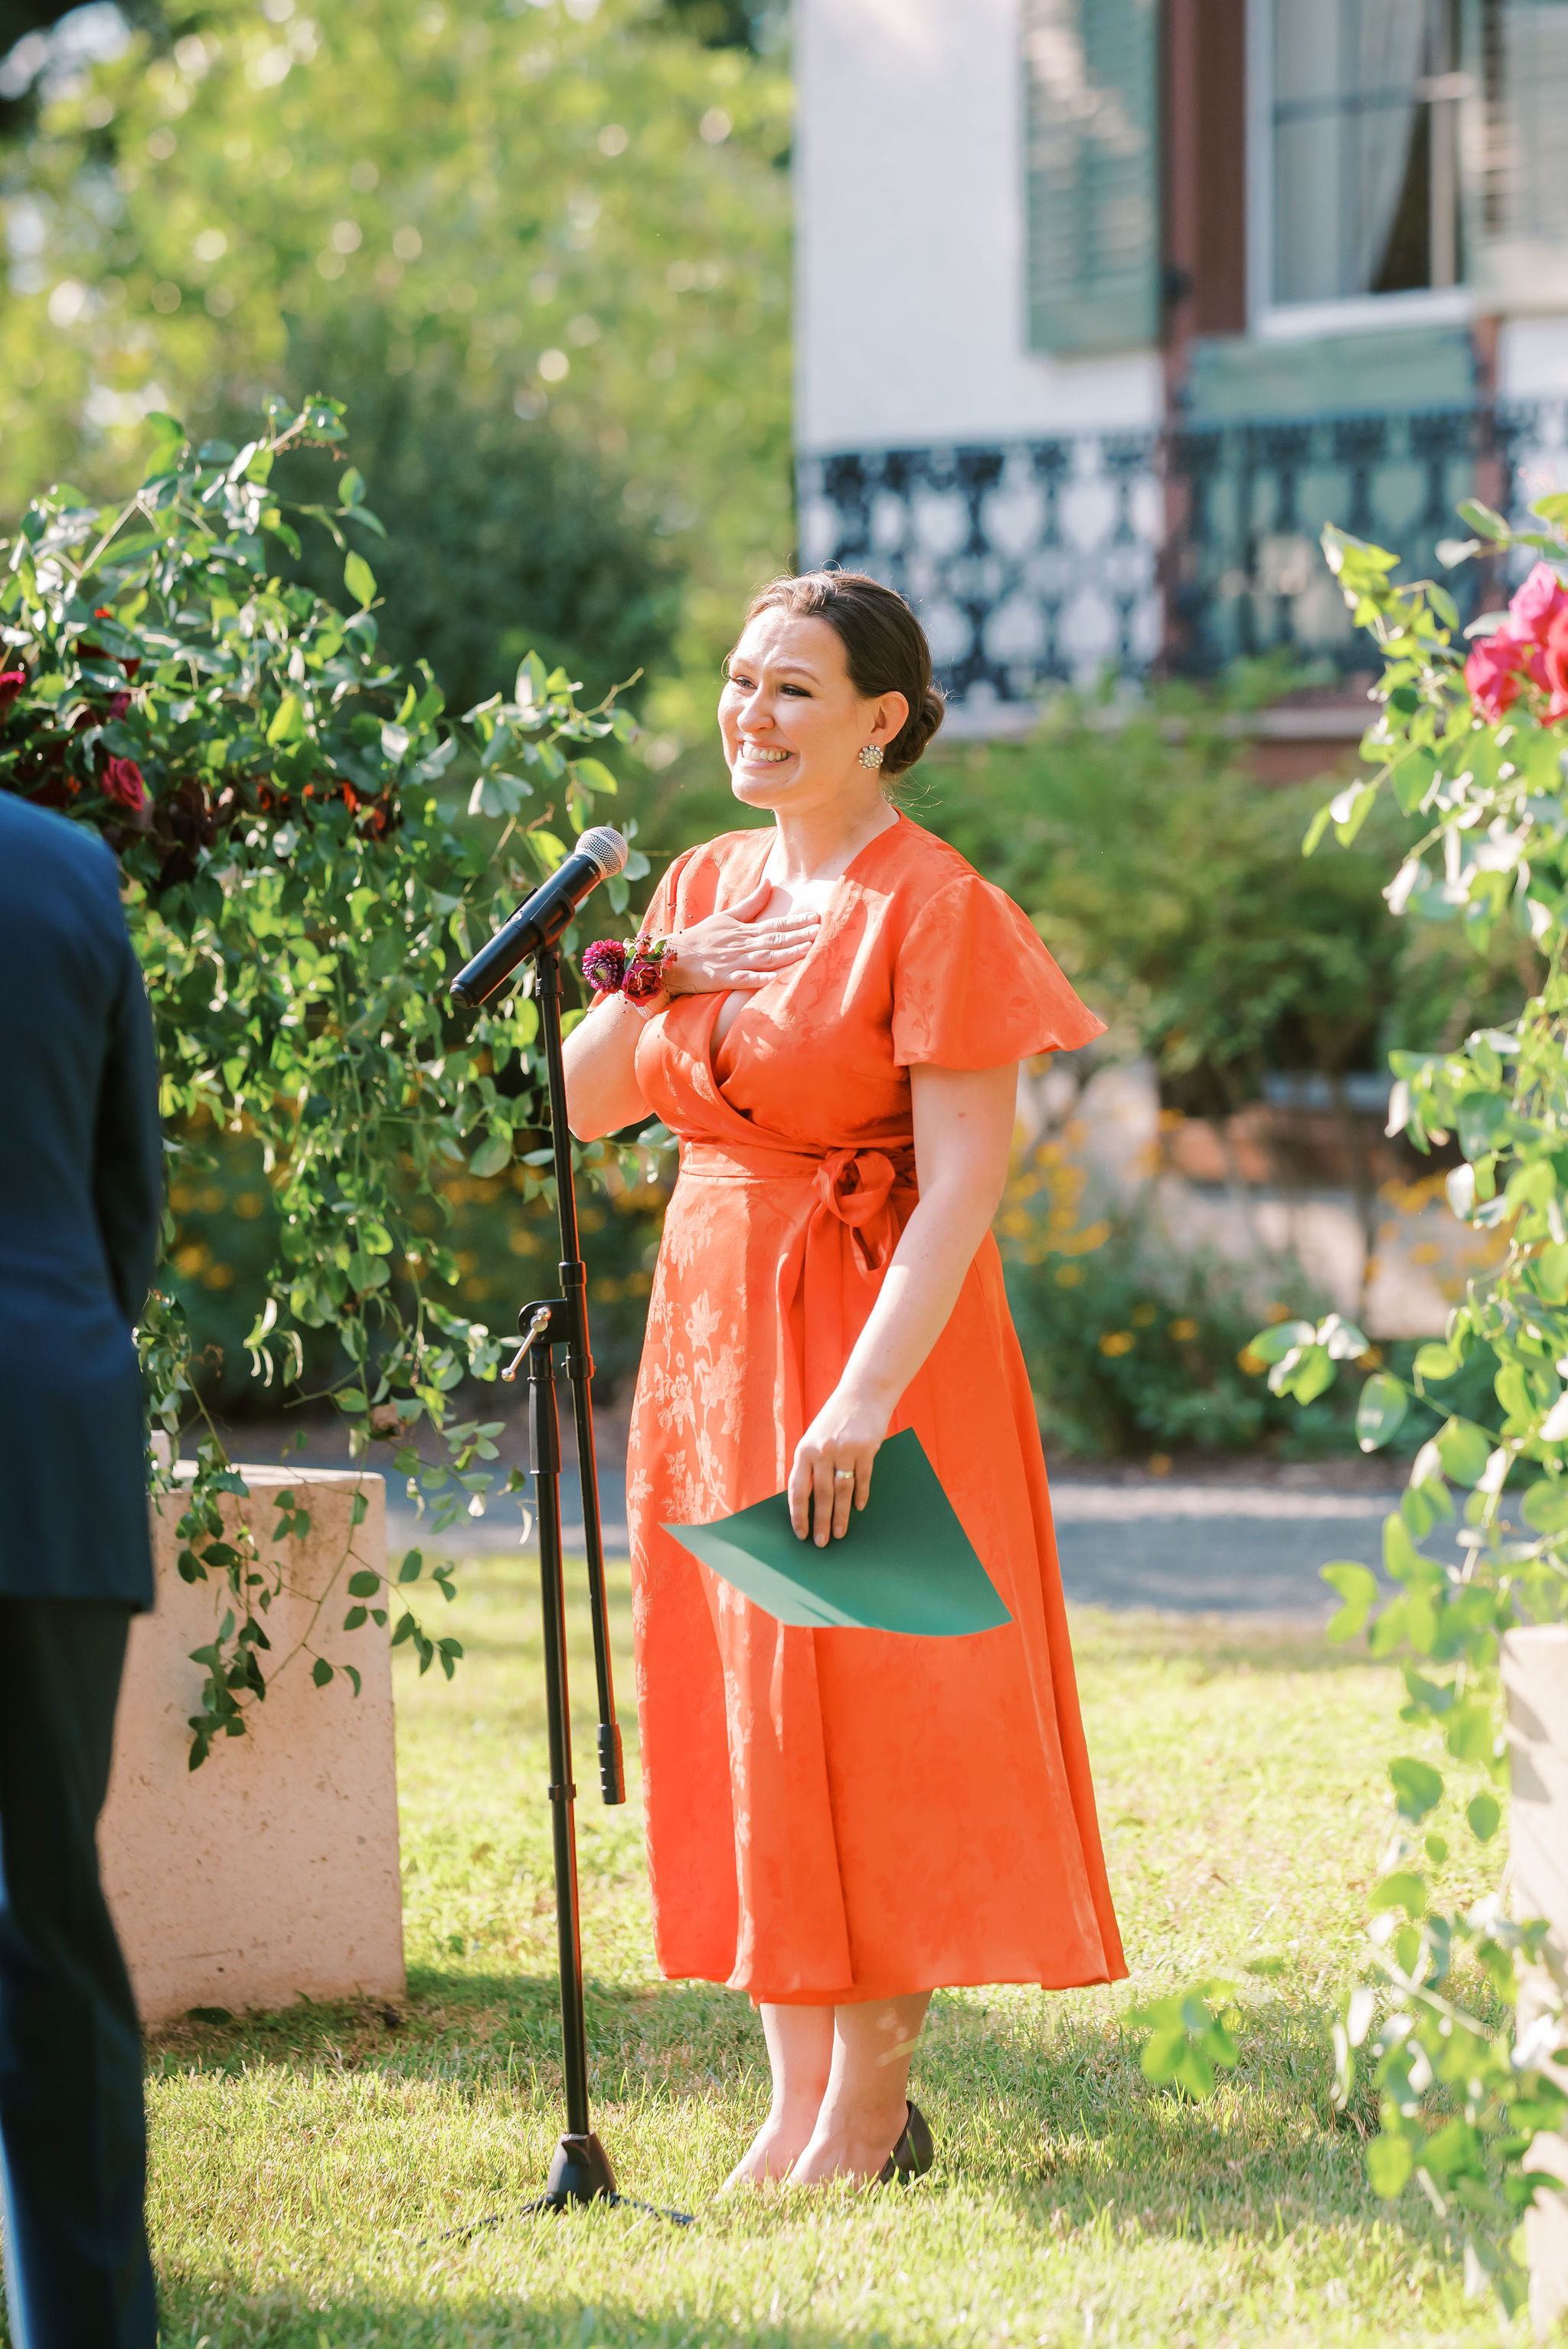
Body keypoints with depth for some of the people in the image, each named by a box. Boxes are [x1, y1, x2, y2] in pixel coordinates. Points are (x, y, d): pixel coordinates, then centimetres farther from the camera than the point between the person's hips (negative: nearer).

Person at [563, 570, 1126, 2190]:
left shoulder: (931, 911, -12)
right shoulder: (707, 889, 10)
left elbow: (962, 1189, -18)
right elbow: (582, 1103, 12)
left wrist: (865, 1397, -25)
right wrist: (641, 992, -8)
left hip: (877, 1342, -7)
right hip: (711, 1330, 7)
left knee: (869, 1724, -4)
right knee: (742, 1714, 8)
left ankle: (869, 2109, 3)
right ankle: (802, 2095, 14)